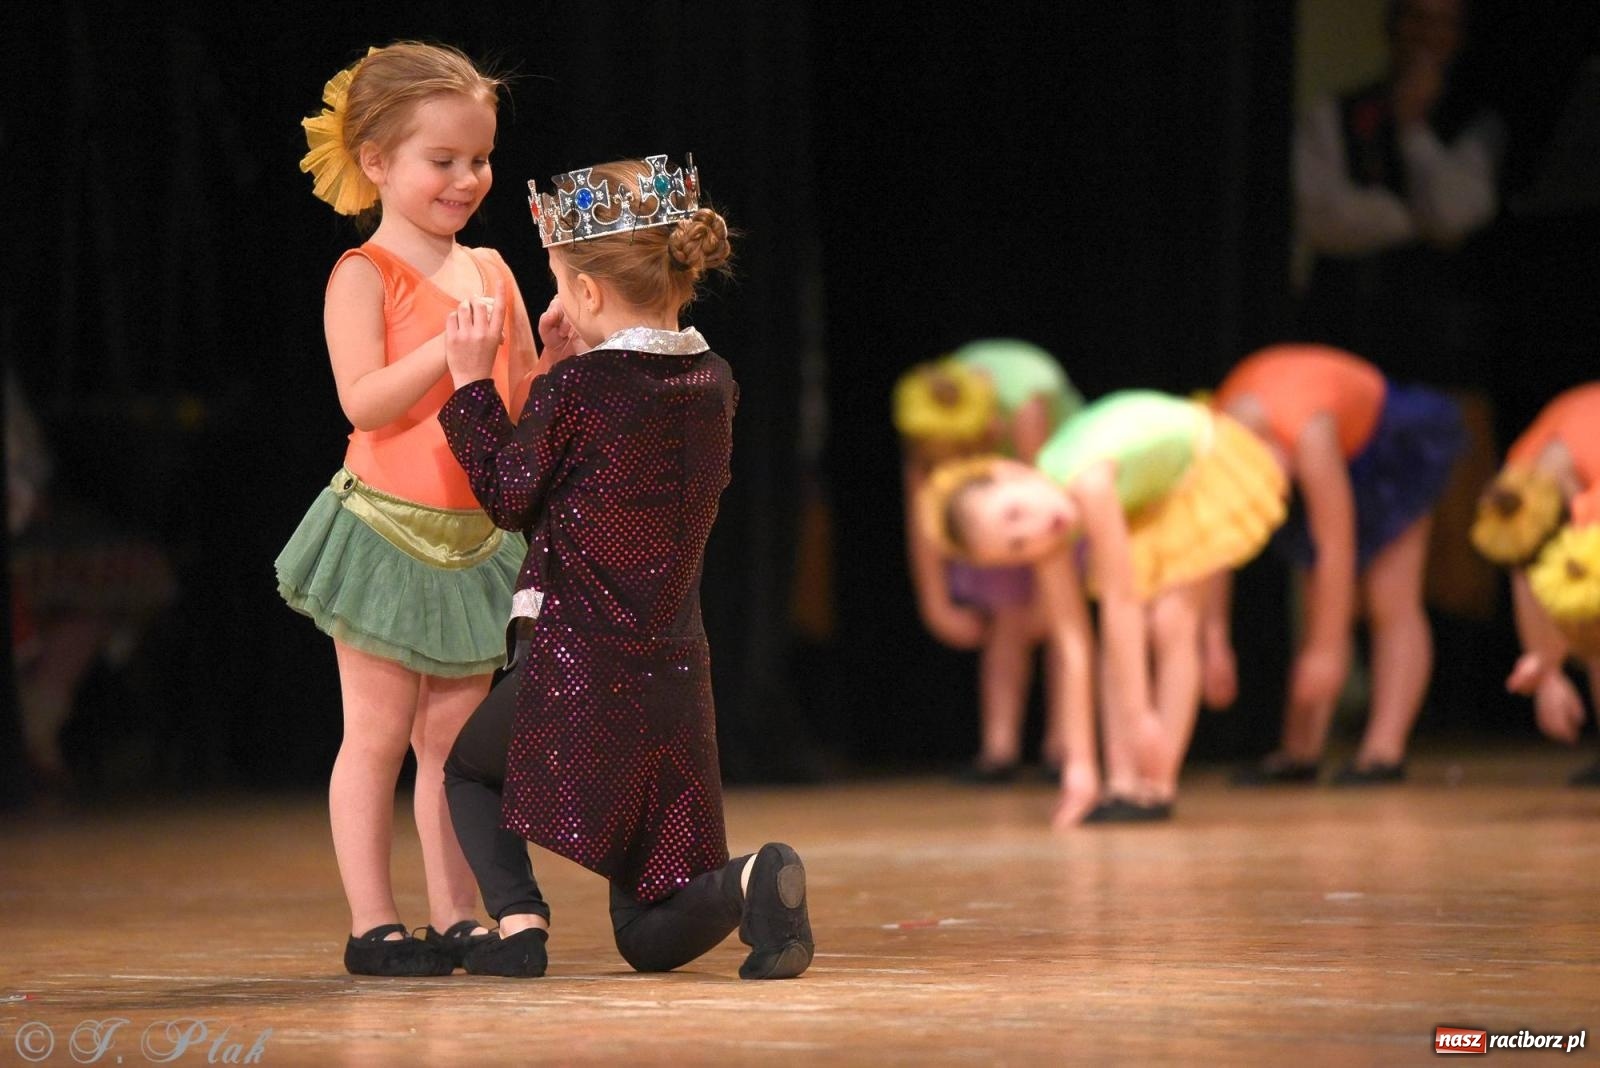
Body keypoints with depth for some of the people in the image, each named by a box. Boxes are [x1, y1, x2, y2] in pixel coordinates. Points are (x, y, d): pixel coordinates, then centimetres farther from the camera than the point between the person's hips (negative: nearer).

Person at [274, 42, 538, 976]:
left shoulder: (491, 270, 10)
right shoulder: (365, 276, -8)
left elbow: (525, 402, 12)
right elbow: (364, 402, -18)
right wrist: (452, 348, -25)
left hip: (476, 538, 6)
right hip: (389, 530, -6)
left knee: (456, 736, 8)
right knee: (379, 732, -1)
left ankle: (456, 918, 12)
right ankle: (372, 924, 3)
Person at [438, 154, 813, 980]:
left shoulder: (575, 391, -13)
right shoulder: (715, 383, 7)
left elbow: (508, 496, -1)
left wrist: (471, 381, 5)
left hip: (578, 673, -5)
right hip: (677, 680, 6)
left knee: (467, 765, 29)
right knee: (651, 936, 12)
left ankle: (518, 922, 4)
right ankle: (750, 882, -20)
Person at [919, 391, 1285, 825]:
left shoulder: (1088, 485, -39)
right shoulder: (1047, 540, -20)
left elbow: (1121, 603, -35)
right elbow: (1075, 651, -17)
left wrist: (1140, 717, -32)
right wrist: (1081, 764, -16)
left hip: (1210, 466, -5)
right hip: (1146, 496, 5)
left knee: (1171, 622, -16)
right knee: (1123, 636, -10)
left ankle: (1159, 786, -11)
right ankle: (1123, 785, -7)